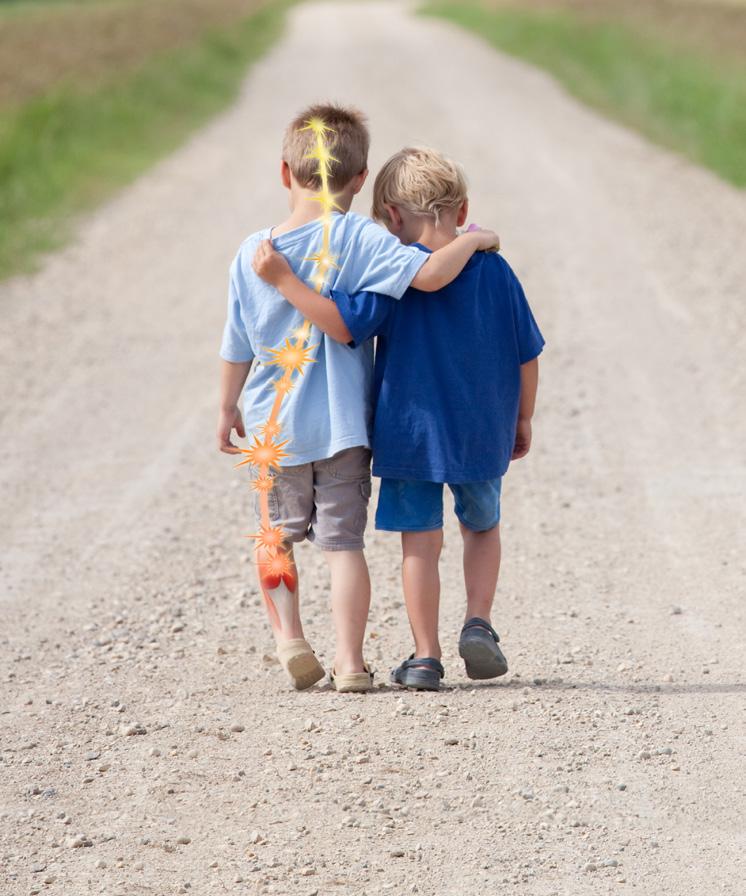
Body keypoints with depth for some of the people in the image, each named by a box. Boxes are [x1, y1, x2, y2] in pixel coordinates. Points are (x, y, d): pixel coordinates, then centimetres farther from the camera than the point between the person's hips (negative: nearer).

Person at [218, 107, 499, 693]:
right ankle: (349, 662, 2)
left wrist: (229, 408, 19)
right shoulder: (360, 239, -13)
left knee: (276, 534, 20)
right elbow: (430, 274, -26)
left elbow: (237, 348, 5)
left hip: (274, 427, 2)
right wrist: (473, 241, -8)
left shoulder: (253, 253, -3)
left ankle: (289, 637, 6)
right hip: (343, 425, -2)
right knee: (343, 541, 5)